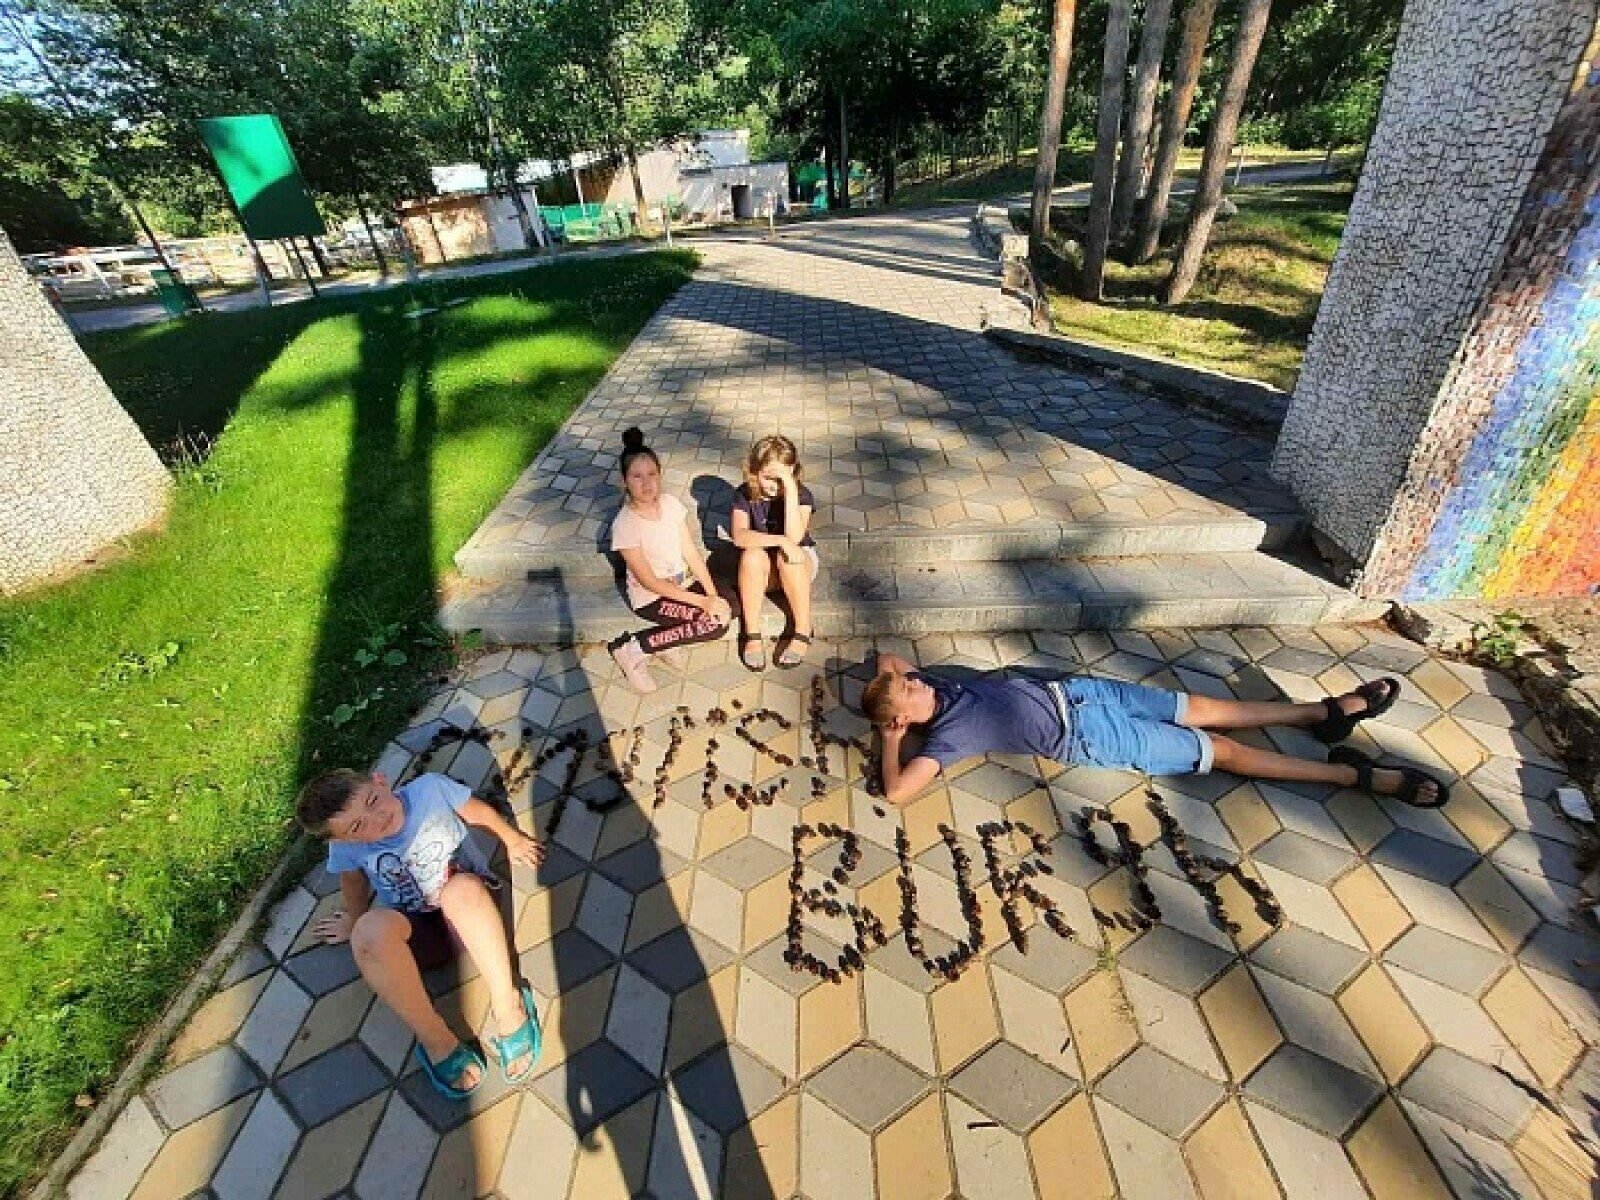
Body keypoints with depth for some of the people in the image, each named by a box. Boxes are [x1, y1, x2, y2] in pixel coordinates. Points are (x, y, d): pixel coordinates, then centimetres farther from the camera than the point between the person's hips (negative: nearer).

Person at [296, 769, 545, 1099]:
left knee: (463, 886, -38)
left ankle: (507, 1007, -24)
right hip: (416, 934, 2)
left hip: (471, 916, -1)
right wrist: (355, 922, 24)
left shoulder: (431, 788, -20)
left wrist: (514, 840, 11)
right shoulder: (346, 846, -14)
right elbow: (355, 884, 8)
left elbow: (481, 813, -3)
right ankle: (435, 1040, -18)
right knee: (371, 931, -33)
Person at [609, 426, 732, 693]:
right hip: (651, 597, -6)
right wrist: (702, 601, -22)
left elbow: (691, 552, -2)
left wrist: (712, 594, -13)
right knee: (716, 624, -22)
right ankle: (633, 649, -9)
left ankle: (667, 636, 2)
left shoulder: (672, 504, -6)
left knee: (727, 608, -15)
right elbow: (649, 581, -20)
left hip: (684, 582, 6)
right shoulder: (624, 525, -23)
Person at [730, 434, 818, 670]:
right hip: (762, 570, 1)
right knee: (752, 555, -33)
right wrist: (780, 541, -39)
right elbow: (740, 536, -26)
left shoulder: (802, 494, -14)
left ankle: (803, 633, -25)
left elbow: (795, 537, -31)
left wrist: (790, 489, -35)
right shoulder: (744, 495, -9)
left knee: (787, 557, -36)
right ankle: (752, 635, -27)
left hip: (798, 562, -1)